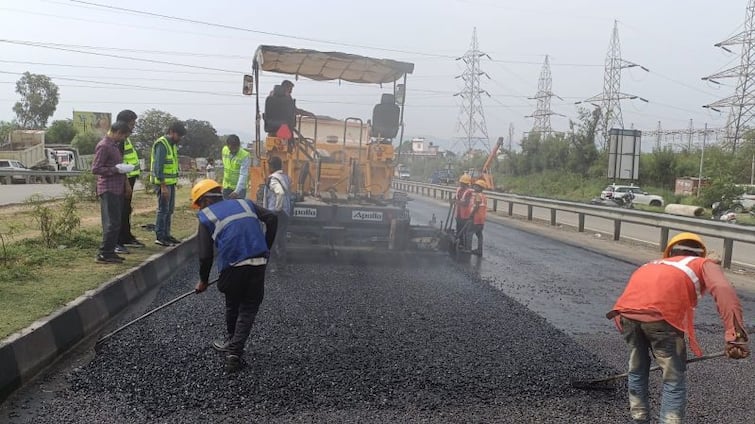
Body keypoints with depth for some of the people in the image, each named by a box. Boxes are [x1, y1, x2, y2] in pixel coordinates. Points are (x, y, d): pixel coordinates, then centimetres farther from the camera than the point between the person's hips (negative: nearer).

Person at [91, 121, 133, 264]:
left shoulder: (114, 145, 18)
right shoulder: (103, 146, -13)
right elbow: (95, 169, -18)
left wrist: (125, 183, 17)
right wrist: (116, 169, -18)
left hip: (117, 190, 10)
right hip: (108, 190, -10)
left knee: (115, 223, 12)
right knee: (112, 224, -8)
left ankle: (110, 252, 19)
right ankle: (103, 255, -2)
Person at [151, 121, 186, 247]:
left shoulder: (173, 144, 15)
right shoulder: (161, 144, -14)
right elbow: (158, 166, -20)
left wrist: (175, 181, 17)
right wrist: (163, 186, -23)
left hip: (171, 182, 9)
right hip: (163, 183, -9)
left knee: (170, 209, 14)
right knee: (163, 209, -5)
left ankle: (166, 234, 24)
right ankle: (160, 237, 1)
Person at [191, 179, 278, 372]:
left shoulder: (206, 217, 8)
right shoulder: (245, 203, 19)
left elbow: (205, 255, 2)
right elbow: (272, 218, 6)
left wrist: (203, 280, 17)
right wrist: (265, 249, 13)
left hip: (232, 267, -2)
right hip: (258, 264, 2)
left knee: (232, 305, 25)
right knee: (248, 309, 13)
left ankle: (231, 341, 44)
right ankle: (234, 353, 7)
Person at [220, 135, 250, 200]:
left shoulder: (245, 156, -21)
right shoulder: (224, 150, -3)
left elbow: (243, 175, -28)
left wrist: (237, 191, -37)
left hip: (239, 188, -6)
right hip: (226, 187, 6)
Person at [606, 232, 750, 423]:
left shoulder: (655, 264, 39)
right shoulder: (705, 264, 26)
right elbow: (723, 290, 2)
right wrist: (735, 335, -7)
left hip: (627, 311, 5)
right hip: (661, 315, -5)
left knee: (637, 370, 26)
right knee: (674, 380, 10)